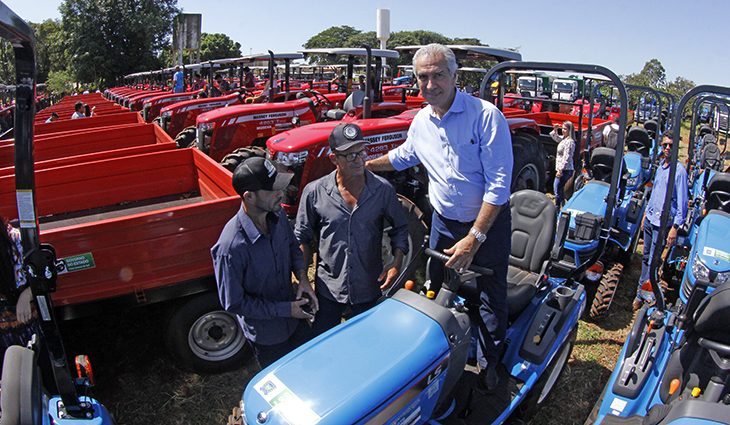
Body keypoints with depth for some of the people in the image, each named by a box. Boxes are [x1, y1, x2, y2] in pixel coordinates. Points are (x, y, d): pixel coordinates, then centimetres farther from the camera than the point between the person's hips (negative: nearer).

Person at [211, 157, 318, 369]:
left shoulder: (277, 215, -15)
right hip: (266, 333, -6)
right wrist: (285, 309, -21)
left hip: (295, 318, 6)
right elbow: (233, 303, -24)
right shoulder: (232, 247, -35)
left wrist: (303, 278, -11)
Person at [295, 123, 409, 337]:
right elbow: (302, 237, -1)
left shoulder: (383, 190, -10)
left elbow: (400, 227, 4)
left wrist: (397, 263, -9)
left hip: (369, 289, 1)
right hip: (328, 289, -1)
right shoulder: (314, 192, -12)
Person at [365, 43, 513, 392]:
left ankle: (489, 364, 33)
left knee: (490, 299, 11)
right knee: (436, 292, 16)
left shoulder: (485, 116, -20)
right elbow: (403, 156, 21)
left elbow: (499, 183, -22)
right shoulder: (421, 121, -1)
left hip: (488, 222, -5)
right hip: (443, 221, 5)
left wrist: (474, 238, -25)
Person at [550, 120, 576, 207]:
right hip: (561, 169, 10)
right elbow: (555, 137, 30)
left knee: (557, 190, -10)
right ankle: (563, 206, 28)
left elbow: (566, 158, -21)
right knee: (560, 189, 18)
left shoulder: (570, 142, -16)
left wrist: (560, 170, -23)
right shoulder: (563, 138, 11)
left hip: (565, 170, -10)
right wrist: (555, 130, 10)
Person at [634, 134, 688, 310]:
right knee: (646, 257, 14)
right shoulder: (660, 166, 11)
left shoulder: (679, 170, -12)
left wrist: (675, 226, -16)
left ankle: (641, 294, 3)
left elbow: (682, 201, -13)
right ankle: (646, 290, 26)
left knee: (653, 260, -3)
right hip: (650, 218, 7)